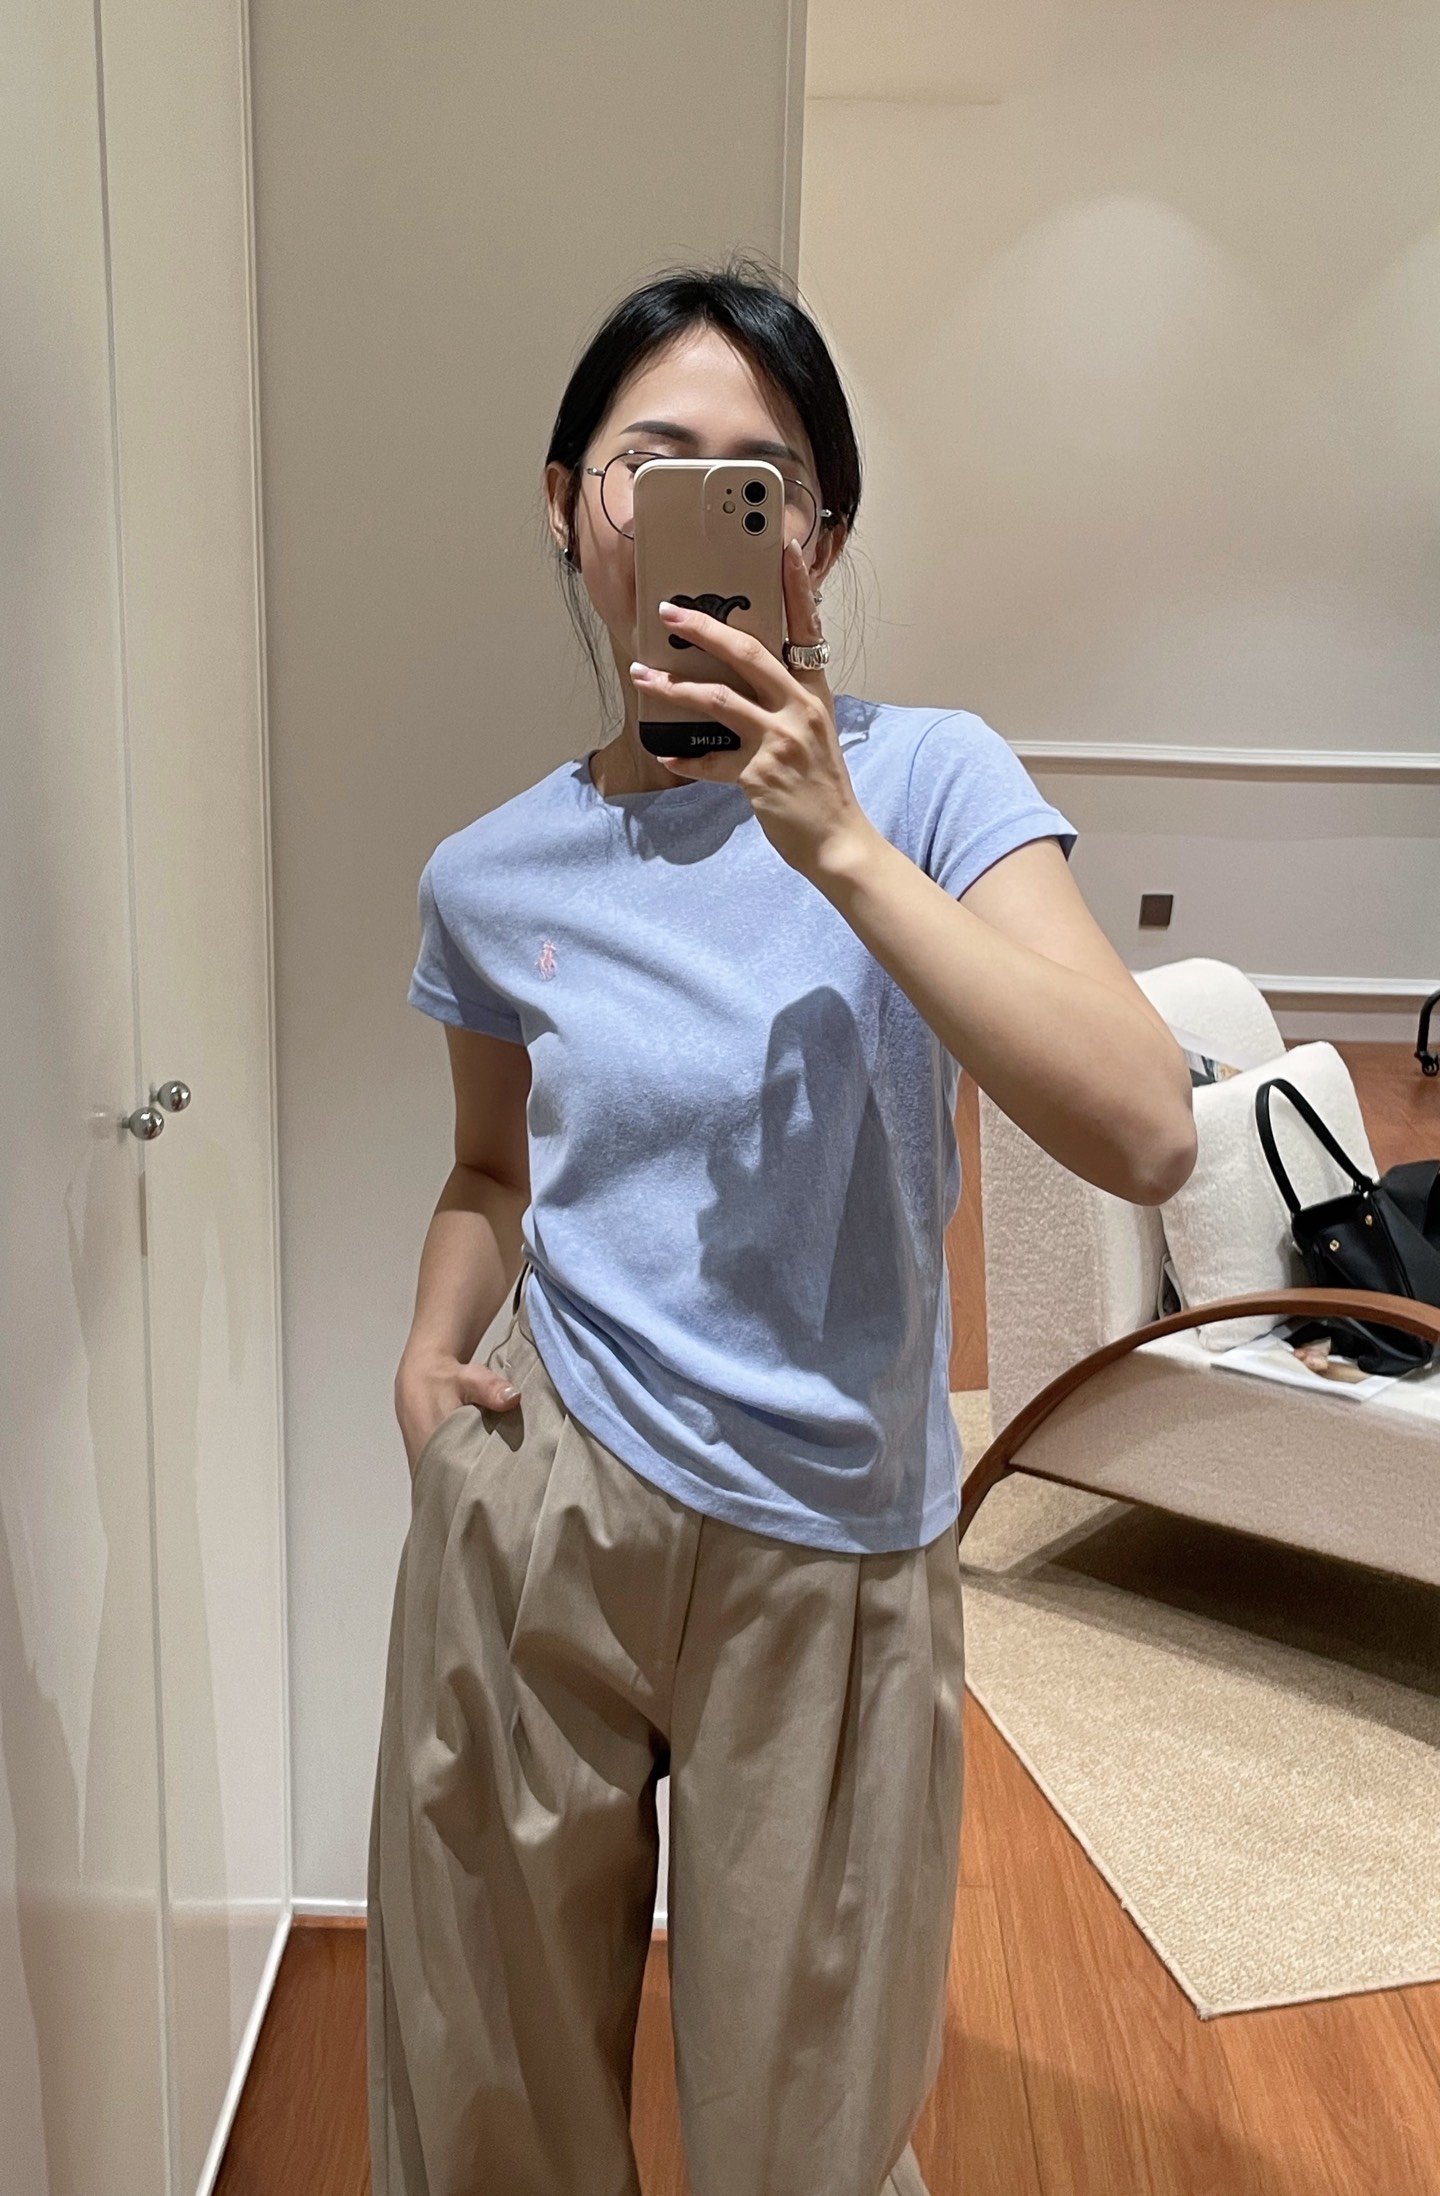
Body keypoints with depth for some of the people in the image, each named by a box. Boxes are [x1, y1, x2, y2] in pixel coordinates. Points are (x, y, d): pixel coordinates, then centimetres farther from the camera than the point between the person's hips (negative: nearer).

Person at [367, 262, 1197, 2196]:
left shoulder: (926, 779, -10)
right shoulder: (491, 878, 0)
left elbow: (1146, 1137, -23)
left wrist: (834, 842, -27)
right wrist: (428, 1351, -2)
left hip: (830, 1560, -2)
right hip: (537, 1523, 3)